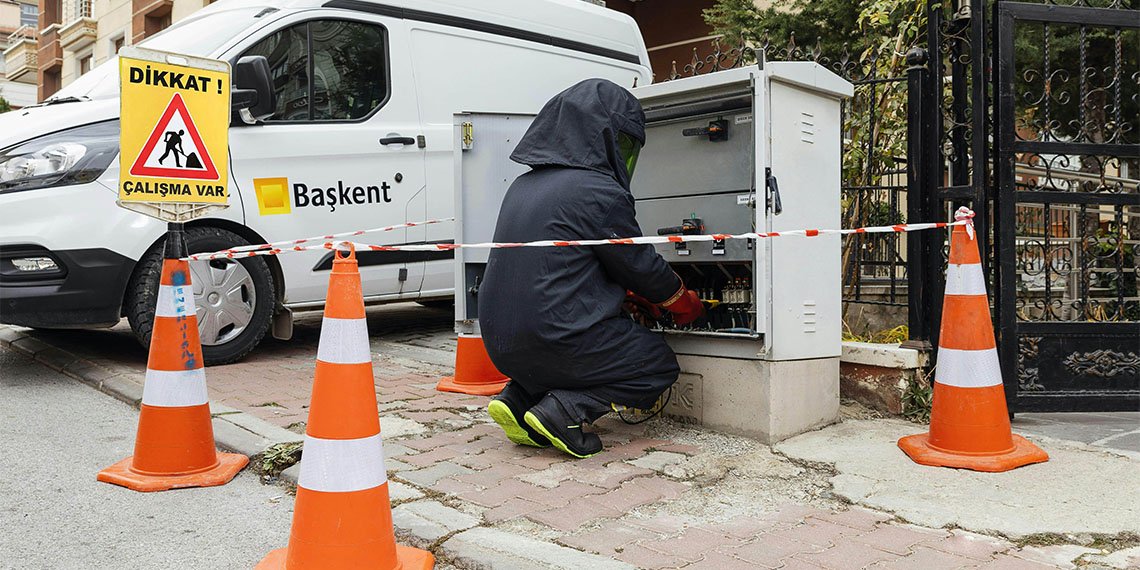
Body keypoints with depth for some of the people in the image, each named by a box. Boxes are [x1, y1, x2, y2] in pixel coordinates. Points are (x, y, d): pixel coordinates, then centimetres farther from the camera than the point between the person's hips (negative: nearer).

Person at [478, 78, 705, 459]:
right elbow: (640, 264, -3)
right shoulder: (600, 192, -13)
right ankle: (562, 411, -7)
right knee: (659, 364, 11)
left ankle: (518, 397, 12)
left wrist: (640, 296, 26)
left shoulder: (524, 185, 12)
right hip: (554, 337, -8)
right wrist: (685, 302, 17)